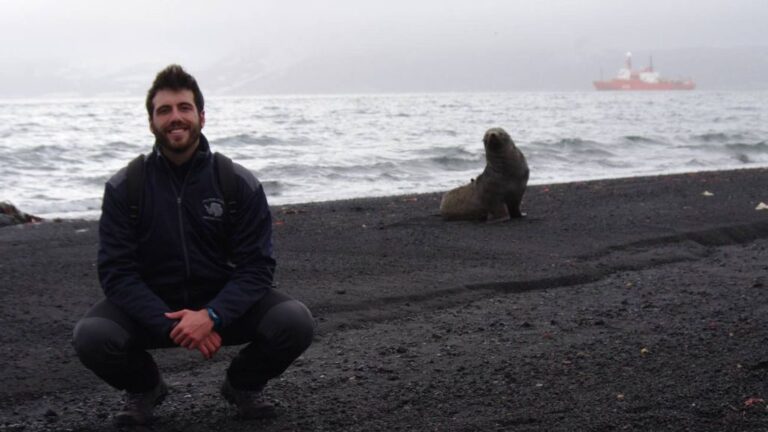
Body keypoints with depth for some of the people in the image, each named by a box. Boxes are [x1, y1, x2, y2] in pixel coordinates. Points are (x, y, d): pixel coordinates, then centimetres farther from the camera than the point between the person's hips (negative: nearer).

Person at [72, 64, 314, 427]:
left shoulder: (240, 184, -9)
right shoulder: (123, 188, -9)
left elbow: (256, 267, -12)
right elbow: (116, 272, -13)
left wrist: (212, 315, -30)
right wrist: (171, 325, -28)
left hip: (222, 305, 0)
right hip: (151, 306, 0)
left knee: (296, 322, -26)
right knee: (91, 337, -30)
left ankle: (244, 385, 9)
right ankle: (143, 390, 6)